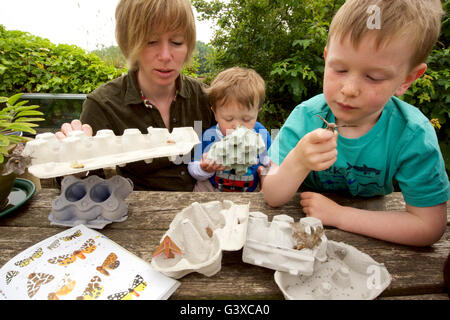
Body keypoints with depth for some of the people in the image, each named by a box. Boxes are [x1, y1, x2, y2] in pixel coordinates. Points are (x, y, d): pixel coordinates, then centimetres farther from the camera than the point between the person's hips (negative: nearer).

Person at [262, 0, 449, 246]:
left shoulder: (413, 136, -20)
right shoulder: (305, 117, -21)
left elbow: (429, 226, -18)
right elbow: (272, 198, -20)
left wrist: (338, 215, -22)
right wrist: (298, 162, -41)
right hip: (305, 229, 0)